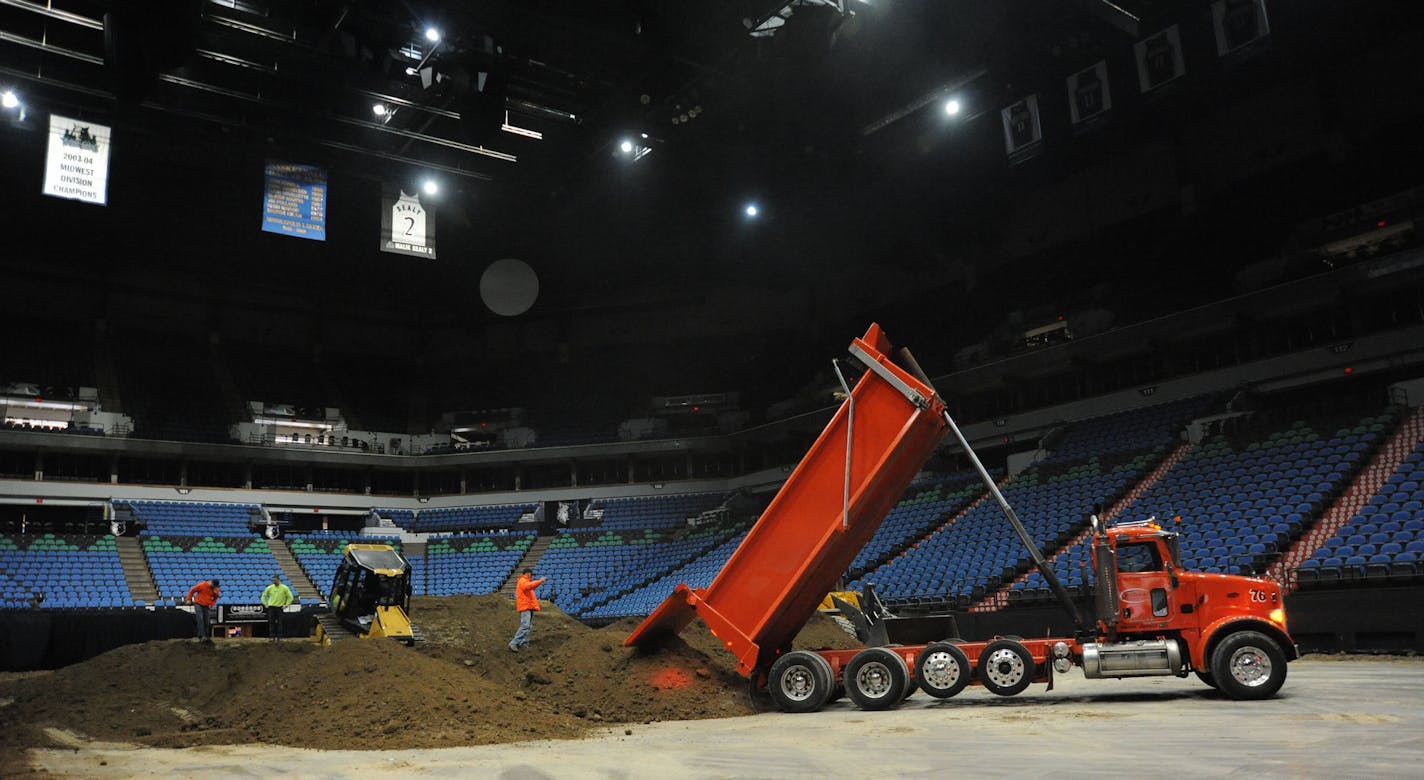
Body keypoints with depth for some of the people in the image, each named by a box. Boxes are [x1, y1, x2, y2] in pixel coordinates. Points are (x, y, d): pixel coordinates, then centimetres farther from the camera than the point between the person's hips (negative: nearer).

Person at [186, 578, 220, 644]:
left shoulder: (216, 590, -3)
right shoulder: (202, 585, -15)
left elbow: (215, 598, 14)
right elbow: (192, 591, -3)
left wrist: (211, 604, -1)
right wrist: (189, 599, -3)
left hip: (207, 606, 4)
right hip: (198, 604, -4)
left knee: (207, 622, 3)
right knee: (200, 619, -17)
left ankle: (207, 637, 13)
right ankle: (202, 636, -22)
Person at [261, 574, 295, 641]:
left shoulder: (284, 588, -2)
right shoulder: (270, 588, 3)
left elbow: (290, 597, 4)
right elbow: (264, 596, 15)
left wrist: (286, 605, -2)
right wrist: (265, 604, 7)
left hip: (279, 607, -2)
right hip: (271, 607, 2)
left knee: (279, 623, 0)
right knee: (271, 622, -2)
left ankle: (278, 637, 6)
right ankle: (272, 636, 3)